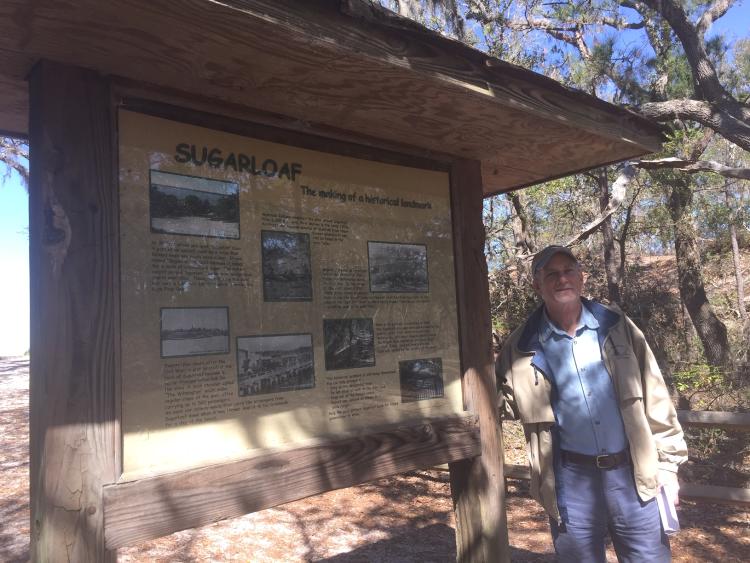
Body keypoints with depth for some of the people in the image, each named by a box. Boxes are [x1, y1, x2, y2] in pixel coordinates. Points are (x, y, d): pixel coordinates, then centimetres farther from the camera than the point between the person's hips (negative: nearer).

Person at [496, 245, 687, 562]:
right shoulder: (522, 348, -4)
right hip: (572, 480, -1)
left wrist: (667, 464, 3)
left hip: (634, 474, 1)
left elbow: (654, 398, 4)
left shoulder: (617, 327, 1)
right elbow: (499, 398, 10)